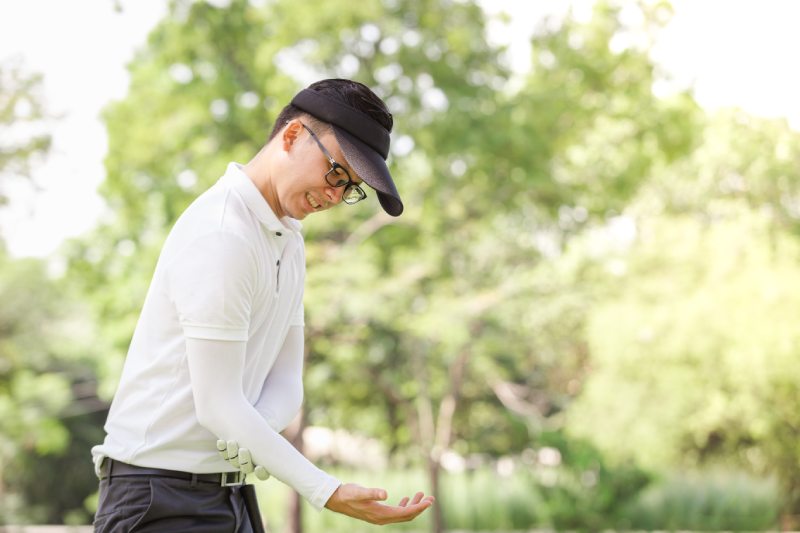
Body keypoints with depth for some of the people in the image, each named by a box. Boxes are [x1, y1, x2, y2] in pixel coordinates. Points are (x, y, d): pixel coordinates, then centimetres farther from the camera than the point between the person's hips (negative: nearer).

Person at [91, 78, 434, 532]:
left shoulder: (289, 240, 13)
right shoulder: (221, 234, -18)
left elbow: (286, 381, 9)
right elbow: (217, 404, -22)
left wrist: (246, 438, -14)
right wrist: (326, 491, -23)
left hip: (231, 488, 9)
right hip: (162, 493, -9)